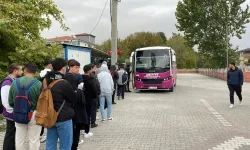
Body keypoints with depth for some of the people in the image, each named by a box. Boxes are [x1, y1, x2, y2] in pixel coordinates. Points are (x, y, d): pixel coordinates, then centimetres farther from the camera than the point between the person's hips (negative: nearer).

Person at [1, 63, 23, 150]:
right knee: (10, 135, 3)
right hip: (12, 115, -9)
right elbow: (5, 100, -24)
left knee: (14, 135, 18)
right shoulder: (7, 83, -19)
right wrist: (12, 112, -18)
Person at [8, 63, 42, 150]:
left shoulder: (15, 82, -5)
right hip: (34, 114, -3)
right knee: (33, 140, 9)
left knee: (19, 139, 17)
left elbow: (10, 101, 0)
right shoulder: (38, 84, -17)